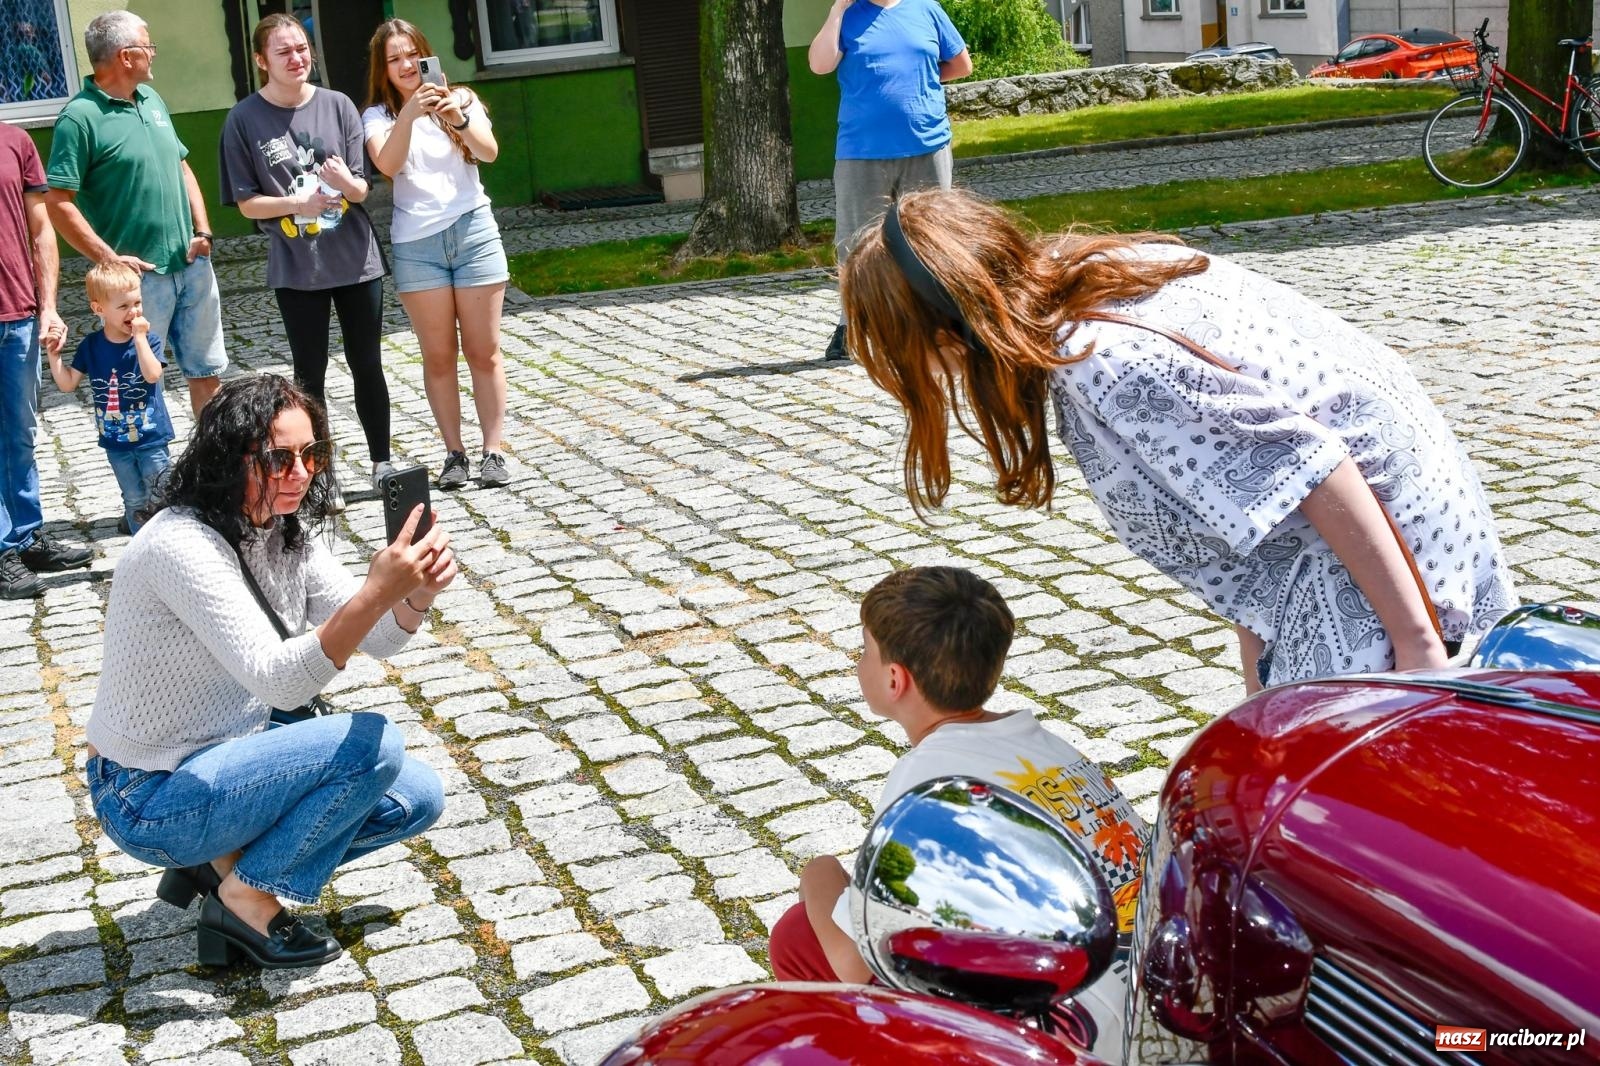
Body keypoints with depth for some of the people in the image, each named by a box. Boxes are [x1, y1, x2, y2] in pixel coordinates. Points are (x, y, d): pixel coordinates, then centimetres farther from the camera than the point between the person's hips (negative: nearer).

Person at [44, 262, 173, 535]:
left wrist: (139, 337, -29)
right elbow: (67, 383, 1)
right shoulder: (91, 346, -2)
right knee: (135, 499, 13)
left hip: (151, 437, -2)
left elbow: (153, 374, -28)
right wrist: (53, 353, -9)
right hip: (116, 440, 2)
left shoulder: (148, 340, -10)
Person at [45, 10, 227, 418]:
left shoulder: (152, 99, 10)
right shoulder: (81, 117, -13)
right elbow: (58, 202, -16)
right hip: (139, 276, -7)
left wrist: (203, 230, 6)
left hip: (193, 266, 7)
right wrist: (110, 259, -18)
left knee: (208, 371, 15)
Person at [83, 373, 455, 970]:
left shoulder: (287, 530, 0)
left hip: (224, 755, 9)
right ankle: (247, 903, -6)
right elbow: (278, 681, -35)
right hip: (150, 798, -9)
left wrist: (417, 595, -26)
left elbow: (378, 639, -3)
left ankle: (223, 859, 9)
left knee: (416, 799, 5)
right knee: (374, 744, -23)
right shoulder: (181, 545, -27)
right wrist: (375, 592, -48)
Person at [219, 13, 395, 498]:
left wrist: (346, 182, -24)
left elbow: (362, 189, -1)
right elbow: (247, 202, -4)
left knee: (367, 365, 10)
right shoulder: (245, 119, -7)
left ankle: (382, 464, 23)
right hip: (295, 268, -2)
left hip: (355, 258, 2)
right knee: (310, 374, 6)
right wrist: (297, 203, -20)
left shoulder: (337, 105, -2)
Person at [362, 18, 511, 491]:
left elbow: (488, 151, -11)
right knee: (438, 356, 4)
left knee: (483, 351, 1)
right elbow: (388, 164, -15)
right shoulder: (378, 116, 4)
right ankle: (454, 453, 10)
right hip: (416, 244, 0)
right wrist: (408, 114, -29)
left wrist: (459, 119, -29)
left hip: (472, 231, 0)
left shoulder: (461, 98, 6)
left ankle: (493, 451, 6)